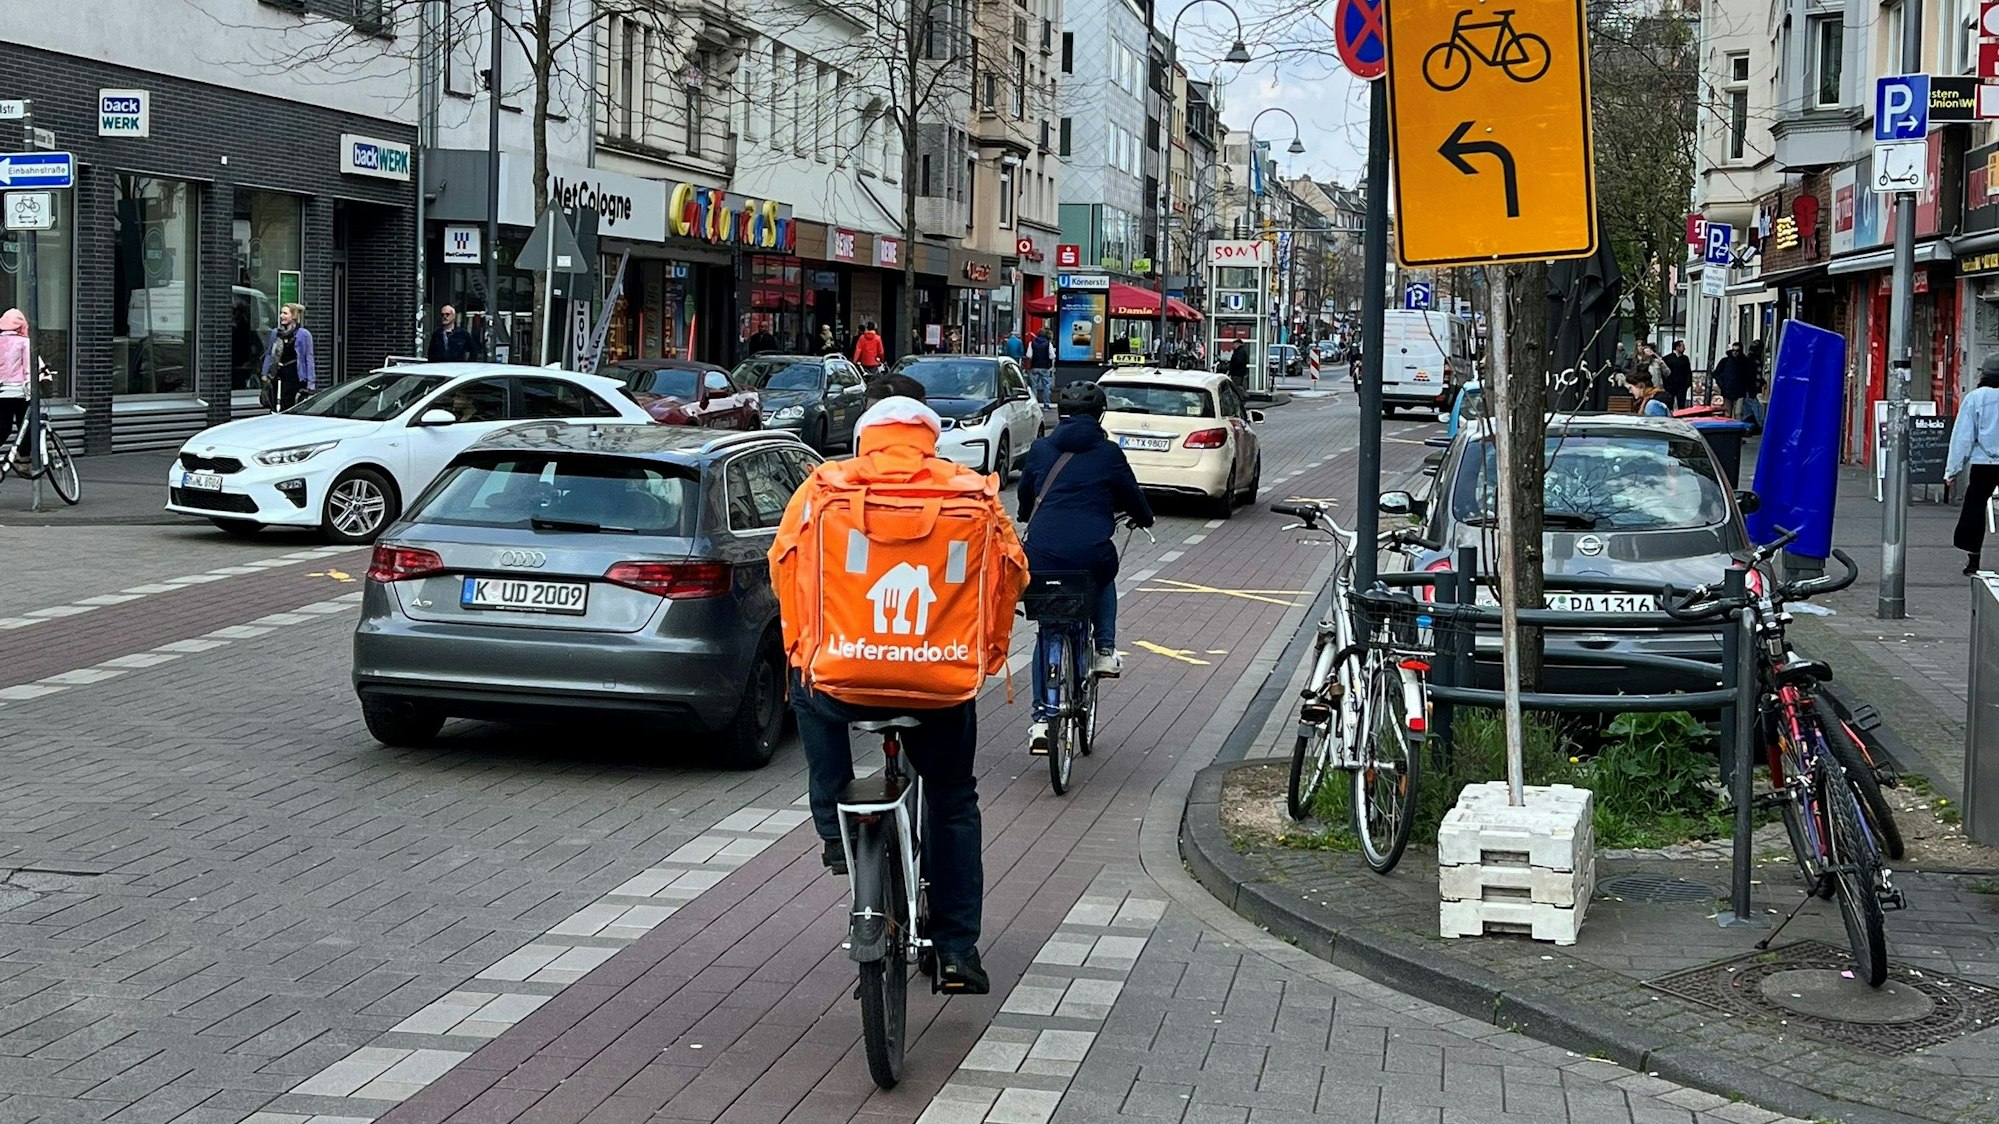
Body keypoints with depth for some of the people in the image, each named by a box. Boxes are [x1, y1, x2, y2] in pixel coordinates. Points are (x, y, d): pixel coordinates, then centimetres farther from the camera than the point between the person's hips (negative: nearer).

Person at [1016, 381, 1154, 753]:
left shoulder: (1040, 450, 12)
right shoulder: (1108, 454, 6)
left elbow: (1025, 497, 25)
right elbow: (1132, 496, 16)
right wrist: (1143, 517, 39)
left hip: (1042, 555, 2)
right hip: (1091, 553, -2)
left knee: (1047, 630, 15)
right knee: (1104, 581, 35)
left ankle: (1042, 716, 6)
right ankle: (1104, 649, 20)